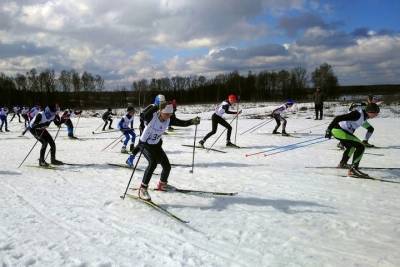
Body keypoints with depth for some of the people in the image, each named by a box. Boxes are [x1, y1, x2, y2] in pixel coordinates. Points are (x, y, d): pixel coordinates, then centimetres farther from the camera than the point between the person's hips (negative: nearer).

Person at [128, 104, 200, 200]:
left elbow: (182, 123, -11)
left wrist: (192, 121, -27)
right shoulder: (152, 115, -25)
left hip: (156, 145, 6)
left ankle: (162, 184, 35)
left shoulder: (169, 120, -13)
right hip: (145, 144, -6)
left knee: (167, 166, 4)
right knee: (153, 162, -30)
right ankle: (143, 189, -20)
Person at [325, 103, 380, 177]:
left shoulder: (364, 116, 6)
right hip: (338, 130, -11)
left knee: (351, 147, 32)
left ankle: (342, 163, 52)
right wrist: (329, 129, -25)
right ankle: (353, 169, -14)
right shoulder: (358, 114, -22)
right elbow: (339, 118, -26)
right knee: (360, 146, -16)